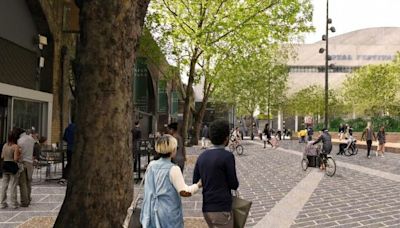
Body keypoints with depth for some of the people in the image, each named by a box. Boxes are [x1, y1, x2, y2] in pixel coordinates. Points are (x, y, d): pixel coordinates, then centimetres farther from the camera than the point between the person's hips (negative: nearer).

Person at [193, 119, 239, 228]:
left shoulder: (202, 156, 5)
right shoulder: (227, 156, -14)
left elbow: (195, 182, 9)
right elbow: (234, 185, -8)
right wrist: (234, 183, 13)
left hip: (207, 209, 7)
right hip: (222, 209, -7)